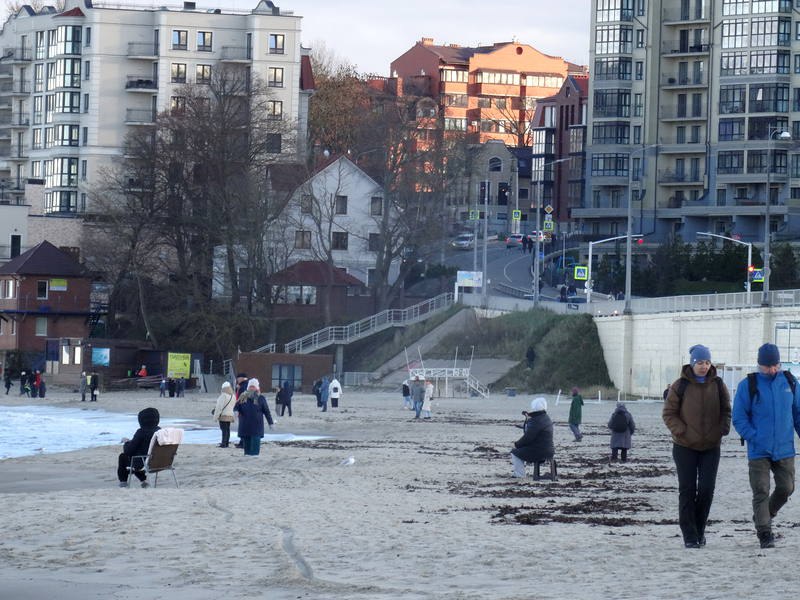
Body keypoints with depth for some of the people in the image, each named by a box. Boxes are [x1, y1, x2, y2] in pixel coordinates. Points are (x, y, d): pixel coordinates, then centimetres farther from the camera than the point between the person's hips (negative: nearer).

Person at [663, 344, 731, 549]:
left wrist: (723, 429, -5)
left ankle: (699, 529, 17)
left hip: (711, 446, 2)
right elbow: (668, 413, -3)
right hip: (685, 447, -2)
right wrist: (682, 432, -16)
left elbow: (726, 410, 13)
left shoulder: (717, 385, 3)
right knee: (687, 490, -2)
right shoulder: (680, 386, -6)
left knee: (706, 489, -1)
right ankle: (689, 535, 1)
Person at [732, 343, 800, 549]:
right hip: (758, 452, -3)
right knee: (761, 492, -6)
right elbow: (739, 418, -3)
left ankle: (764, 515, 31)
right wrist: (755, 438, -13)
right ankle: (764, 533, -2)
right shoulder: (748, 385, -4)